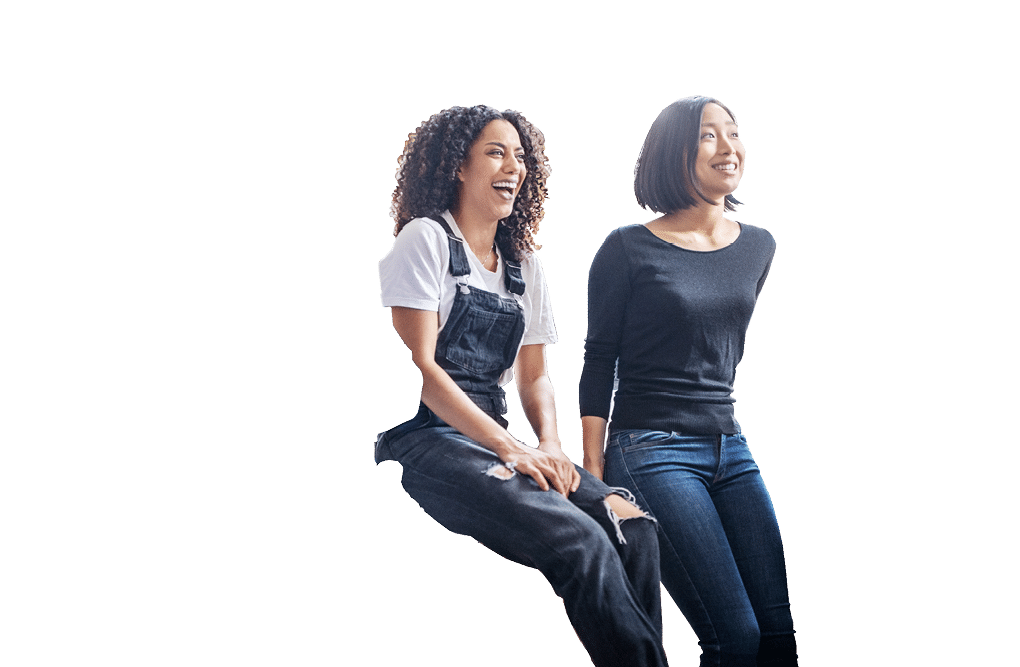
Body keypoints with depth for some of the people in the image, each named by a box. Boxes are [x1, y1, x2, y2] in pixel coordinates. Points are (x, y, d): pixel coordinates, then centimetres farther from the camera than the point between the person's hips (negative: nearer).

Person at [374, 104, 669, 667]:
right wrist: (511, 448, -20)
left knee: (632, 525, -20)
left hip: (493, 441, 7)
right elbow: (420, 368, -11)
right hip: (427, 440, -6)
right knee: (581, 540, -29)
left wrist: (550, 445, -4)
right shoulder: (425, 240, -2)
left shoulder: (524, 265, 18)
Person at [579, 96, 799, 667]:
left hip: (730, 448, 6)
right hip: (651, 453, -6)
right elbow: (600, 362, -2)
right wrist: (592, 471, -6)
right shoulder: (629, 249, -4)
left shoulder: (759, 247, 12)